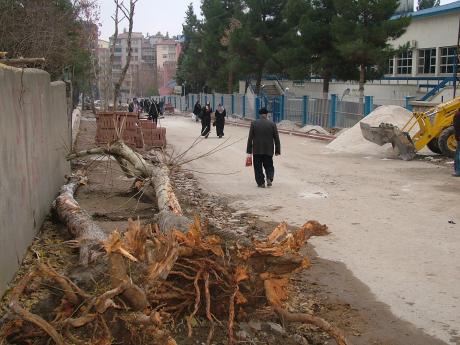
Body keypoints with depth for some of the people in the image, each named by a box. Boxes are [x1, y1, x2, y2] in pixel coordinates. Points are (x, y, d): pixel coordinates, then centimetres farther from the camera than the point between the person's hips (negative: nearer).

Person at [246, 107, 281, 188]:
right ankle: (269, 178, -10)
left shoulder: (254, 123, -2)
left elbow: (250, 138, -2)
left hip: (257, 150, -1)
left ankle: (261, 183, 4)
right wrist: (277, 150, 7)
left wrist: (249, 150, 2)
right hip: (268, 150, 1)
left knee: (258, 167, 7)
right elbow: (276, 138, 1)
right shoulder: (272, 124, 0)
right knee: (269, 166, 12)